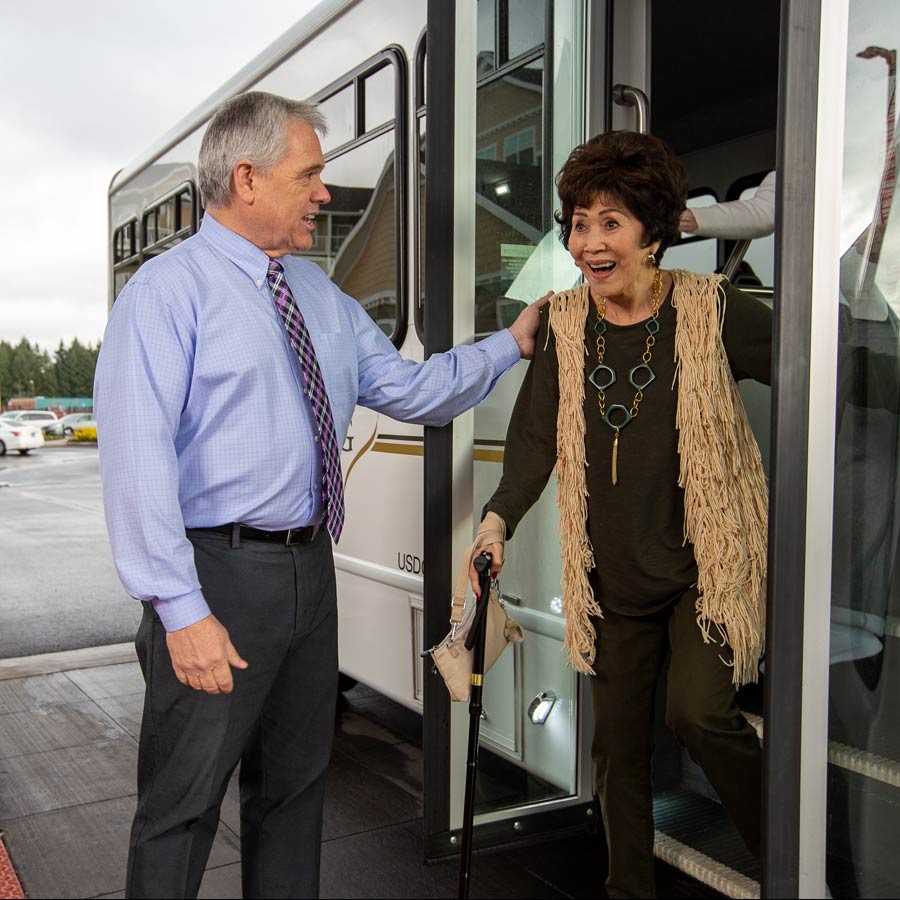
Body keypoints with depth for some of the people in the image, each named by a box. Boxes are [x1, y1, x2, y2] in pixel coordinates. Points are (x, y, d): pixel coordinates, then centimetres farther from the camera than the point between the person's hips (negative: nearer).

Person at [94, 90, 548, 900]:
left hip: (309, 563, 8)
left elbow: (407, 388, 16)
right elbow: (137, 461, -19)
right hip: (218, 570, -7)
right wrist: (181, 610, -23)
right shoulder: (168, 291, -11)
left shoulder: (321, 296, 12)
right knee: (184, 804, 5)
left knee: (296, 782, 21)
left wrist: (509, 345, 10)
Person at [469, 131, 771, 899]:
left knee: (698, 711, -15)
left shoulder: (713, 309, -8)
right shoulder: (563, 325, 2)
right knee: (617, 737, 11)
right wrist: (500, 518, -17)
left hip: (705, 562, -3)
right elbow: (535, 436, -3)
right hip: (612, 574, 4)